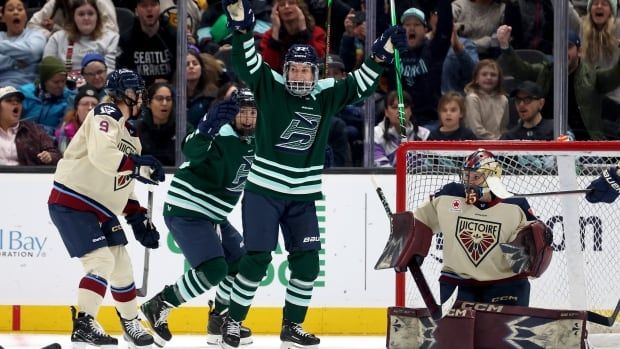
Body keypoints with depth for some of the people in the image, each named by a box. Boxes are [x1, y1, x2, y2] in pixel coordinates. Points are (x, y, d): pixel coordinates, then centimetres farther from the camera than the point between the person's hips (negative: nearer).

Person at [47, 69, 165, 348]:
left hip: (101, 209, 10)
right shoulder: (105, 115, -14)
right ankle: (83, 325, -21)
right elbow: (101, 154, -33)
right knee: (102, 260, -20)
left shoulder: (128, 132, 16)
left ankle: (131, 325, 27)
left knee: (121, 264, 13)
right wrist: (140, 165, -30)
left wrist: (138, 218, 15)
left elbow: (123, 181, 21)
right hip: (71, 202, -10)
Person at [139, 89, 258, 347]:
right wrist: (208, 128, -57)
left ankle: (219, 321, 25)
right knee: (213, 269, -21)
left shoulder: (251, 141, 6)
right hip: (185, 212, -9)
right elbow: (192, 150, -40)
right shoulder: (220, 136, -20)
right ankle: (157, 307, -8)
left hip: (212, 216, 9)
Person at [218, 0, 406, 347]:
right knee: (257, 259, -6)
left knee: (307, 263, 3)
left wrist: (382, 55, -4)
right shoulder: (270, 87, -6)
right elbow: (247, 61, -17)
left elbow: (361, 85, 8)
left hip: (303, 197, 4)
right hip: (264, 190, -4)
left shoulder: (327, 95, 2)